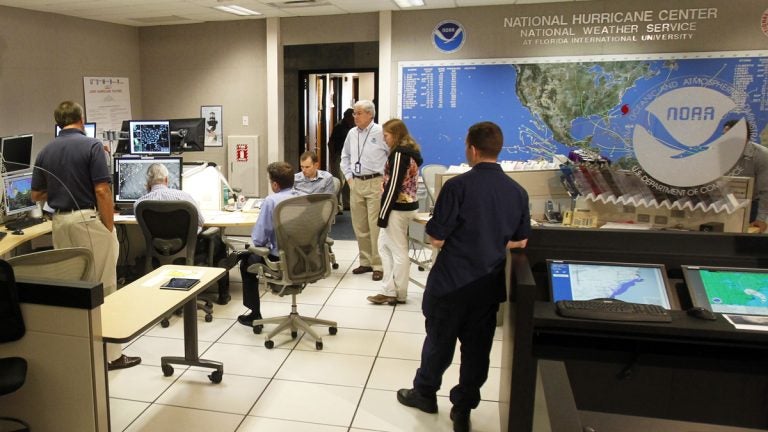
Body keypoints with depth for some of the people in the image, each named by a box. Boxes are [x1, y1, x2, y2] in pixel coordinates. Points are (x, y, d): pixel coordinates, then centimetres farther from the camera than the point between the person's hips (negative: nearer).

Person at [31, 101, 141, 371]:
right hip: (89, 220, -6)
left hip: (60, 222, 6)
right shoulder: (91, 145, -9)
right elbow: (102, 191, -16)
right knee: (103, 288, -1)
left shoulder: (45, 152, 9)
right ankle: (109, 354, 3)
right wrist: (110, 228, -11)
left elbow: (36, 195, 13)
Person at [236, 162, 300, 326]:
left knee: (246, 262, 24)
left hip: (281, 259, -6)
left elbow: (258, 239, -17)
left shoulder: (271, 201, -17)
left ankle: (255, 314, 31)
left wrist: (259, 243, 7)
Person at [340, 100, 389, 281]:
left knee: (375, 227, -7)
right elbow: (345, 156, 22)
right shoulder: (352, 133, 10)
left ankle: (377, 266, 2)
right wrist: (348, 176, 13)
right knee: (359, 226, 11)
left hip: (375, 183, -6)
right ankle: (365, 262, 24)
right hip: (356, 183, 6)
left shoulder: (380, 132, -8)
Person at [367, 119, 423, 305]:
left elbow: (393, 186, -19)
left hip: (398, 208, -10)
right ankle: (389, 290, 19)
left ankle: (398, 294, 14)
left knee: (398, 251, 1)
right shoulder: (411, 152, 13)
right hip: (408, 205, 10)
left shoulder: (399, 154, -15)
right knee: (384, 246, 16)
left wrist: (383, 214, -16)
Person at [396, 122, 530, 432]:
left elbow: (436, 238, -15)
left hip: (451, 281, -4)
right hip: (489, 284, 4)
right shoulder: (518, 192, -1)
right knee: (477, 347, 14)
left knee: (439, 340, 15)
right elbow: (519, 242, 10)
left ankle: (425, 393, 34)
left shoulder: (458, 186, -18)